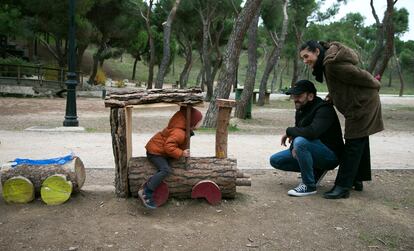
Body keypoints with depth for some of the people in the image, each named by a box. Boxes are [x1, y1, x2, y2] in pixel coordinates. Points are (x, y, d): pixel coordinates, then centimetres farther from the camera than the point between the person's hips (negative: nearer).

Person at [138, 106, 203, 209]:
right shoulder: (179, 133, -29)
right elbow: (169, 147, -34)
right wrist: (181, 153, -31)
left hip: (159, 149, 10)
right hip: (155, 152, -10)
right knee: (166, 170, -26)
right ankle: (146, 192, -24)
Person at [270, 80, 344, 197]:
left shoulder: (324, 110, -23)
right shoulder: (301, 110, 5)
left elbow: (311, 132, -40)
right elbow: (299, 133, 10)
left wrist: (289, 131, -22)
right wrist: (293, 147, -14)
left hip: (331, 155, -9)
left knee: (301, 142, -37)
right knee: (275, 160, 2)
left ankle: (309, 186, -20)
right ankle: (315, 171, 8)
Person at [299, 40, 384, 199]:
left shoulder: (332, 63, -25)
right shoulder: (327, 62, 7)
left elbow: (359, 75, -21)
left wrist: (375, 84, -5)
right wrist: (331, 96, 1)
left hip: (362, 105, -10)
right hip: (363, 104, 10)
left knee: (353, 144, -8)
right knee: (360, 143, 18)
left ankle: (343, 187, -4)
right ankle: (357, 181, 31)